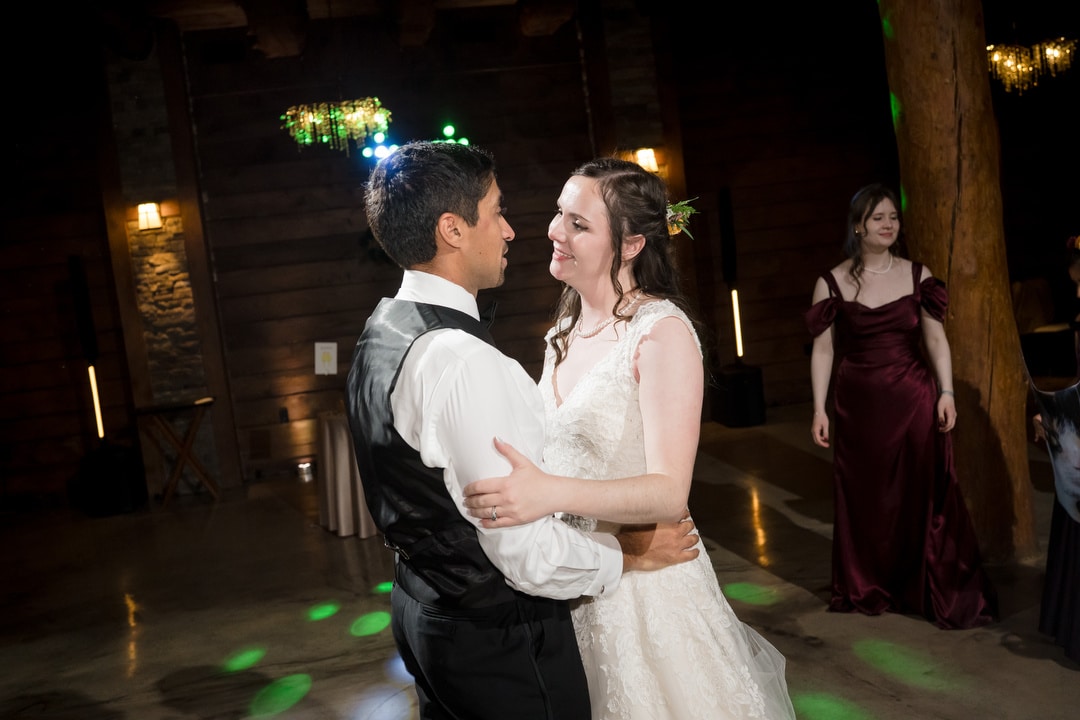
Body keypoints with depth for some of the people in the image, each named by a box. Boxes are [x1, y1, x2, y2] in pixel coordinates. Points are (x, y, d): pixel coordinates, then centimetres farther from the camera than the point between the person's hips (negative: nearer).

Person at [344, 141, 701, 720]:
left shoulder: (380, 335, 2)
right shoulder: (463, 363, -29)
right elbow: (530, 556, -27)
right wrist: (631, 554, -10)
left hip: (422, 608, 9)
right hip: (498, 636, -9)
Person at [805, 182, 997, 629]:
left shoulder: (917, 275, 4)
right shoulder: (832, 283, 0)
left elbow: (936, 339, 5)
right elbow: (822, 349, -1)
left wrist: (946, 392, -4)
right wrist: (819, 409, -5)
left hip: (913, 399, 1)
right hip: (858, 404, 0)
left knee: (924, 495, 3)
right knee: (864, 498, 8)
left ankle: (943, 593, 16)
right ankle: (867, 589, 23)